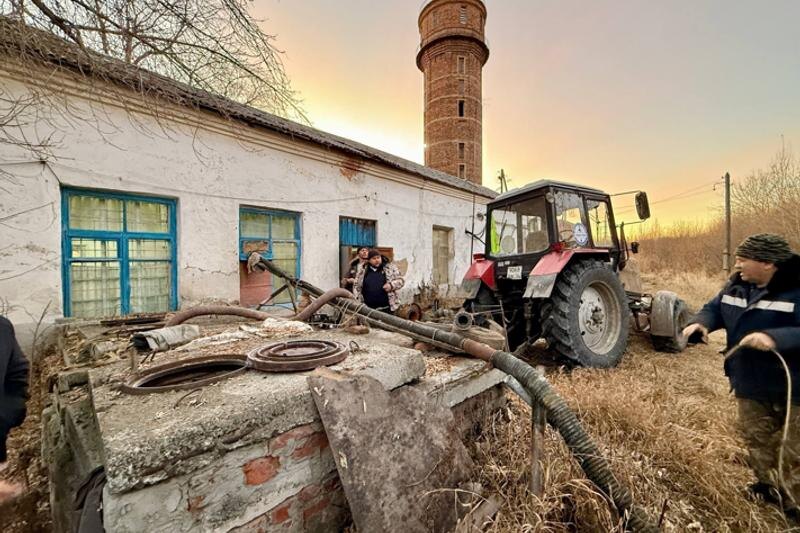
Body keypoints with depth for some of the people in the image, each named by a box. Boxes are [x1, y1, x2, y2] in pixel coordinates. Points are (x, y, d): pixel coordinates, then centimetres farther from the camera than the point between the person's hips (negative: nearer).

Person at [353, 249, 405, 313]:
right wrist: (358, 298, 2)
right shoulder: (363, 271, 10)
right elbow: (356, 286, 17)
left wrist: (391, 285, -17)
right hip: (368, 309, 2)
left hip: (386, 308, -2)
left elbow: (400, 280, 1)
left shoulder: (390, 267, 3)